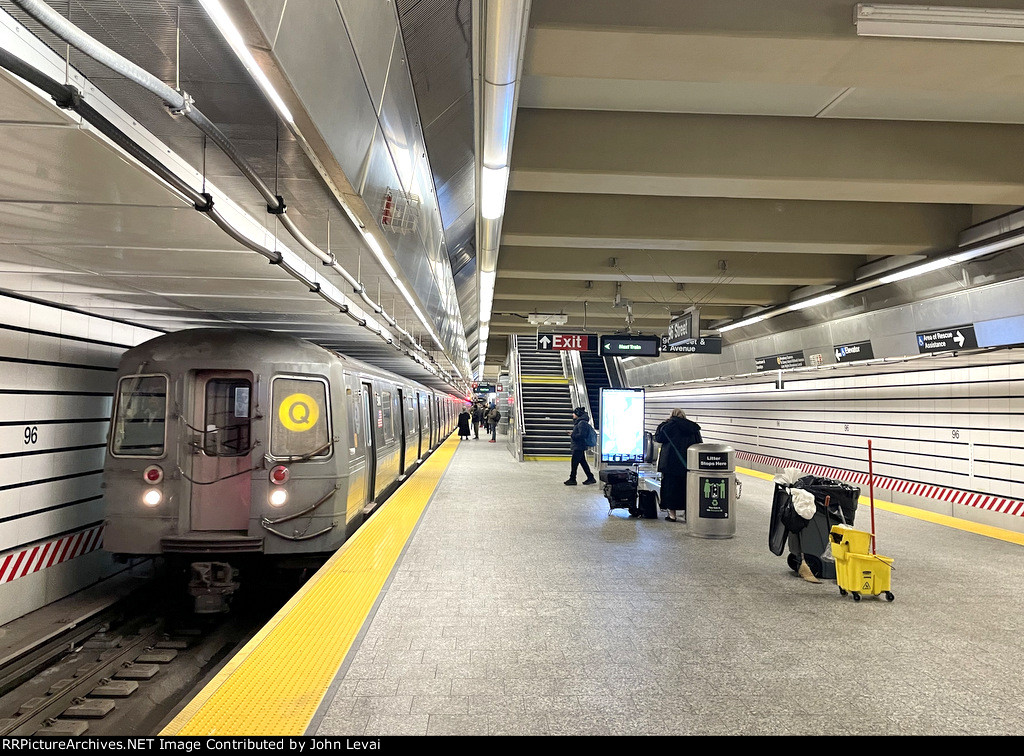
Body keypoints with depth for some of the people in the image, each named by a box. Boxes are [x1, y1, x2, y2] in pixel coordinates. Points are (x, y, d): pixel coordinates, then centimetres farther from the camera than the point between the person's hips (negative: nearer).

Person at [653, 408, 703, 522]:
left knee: (671, 487, 3)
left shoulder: (669, 425, -7)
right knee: (686, 487, 14)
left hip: (671, 462, -4)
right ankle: (687, 511, 19)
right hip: (689, 464, 4)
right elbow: (699, 444, 9)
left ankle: (672, 514, 4)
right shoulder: (693, 427, 6)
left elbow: (658, 438, -4)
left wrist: (663, 425, 8)